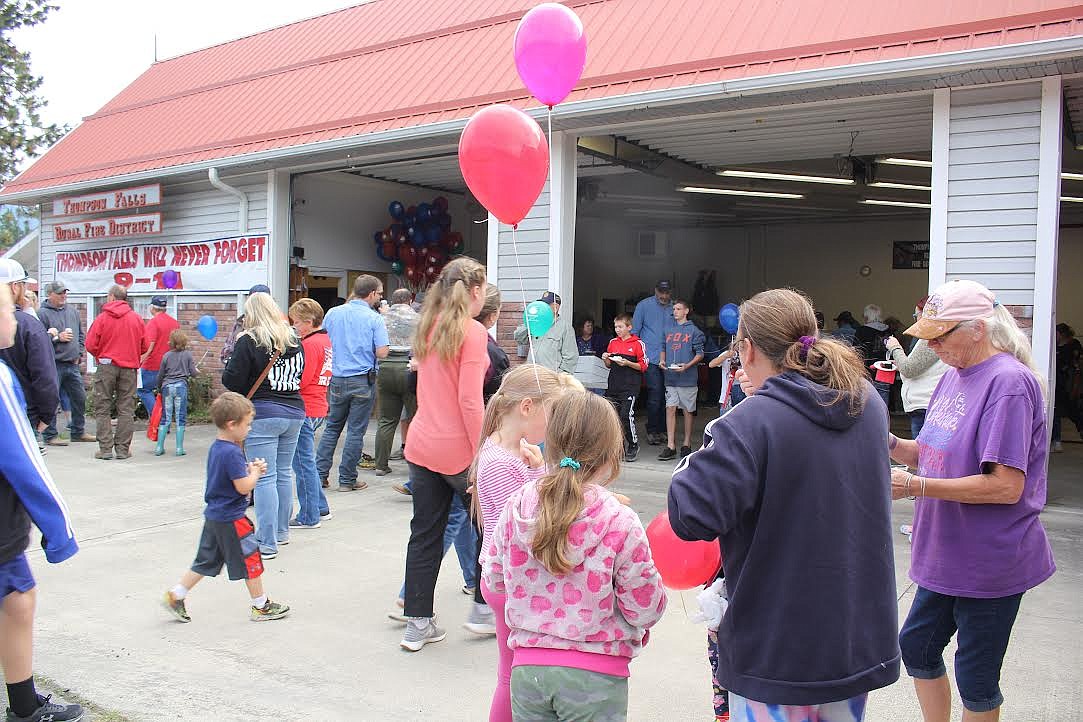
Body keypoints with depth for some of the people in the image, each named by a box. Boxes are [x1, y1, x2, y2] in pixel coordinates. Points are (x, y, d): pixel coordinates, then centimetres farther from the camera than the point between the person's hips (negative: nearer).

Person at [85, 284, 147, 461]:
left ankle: (105, 449, 4)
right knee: (126, 410, 5)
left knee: (102, 409, 6)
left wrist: (101, 356, 15)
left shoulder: (102, 318, -3)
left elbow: (91, 345, -5)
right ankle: (123, 449, 6)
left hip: (107, 366, -2)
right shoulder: (136, 319, 4)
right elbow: (143, 346, 7)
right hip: (129, 368, 2)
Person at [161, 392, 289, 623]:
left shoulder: (215, 448, 7)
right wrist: (255, 472, -8)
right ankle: (261, 606, 15)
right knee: (250, 561, 4)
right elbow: (244, 487, -25)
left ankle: (175, 595, 22)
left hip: (214, 516, 9)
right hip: (231, 519, -9)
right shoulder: (232, 452, -24)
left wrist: (250, 469, 6)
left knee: (206, 561, 19)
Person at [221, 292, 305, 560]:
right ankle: (281, 531, 28)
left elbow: (233, 382, -10)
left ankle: (267, 543, -1)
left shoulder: (249, 341, -9)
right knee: (284, 473, 16)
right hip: (294, 412, 6)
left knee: (265, 478, -3)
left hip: (262, 414, -6)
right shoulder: (294, 339, 8)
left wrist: (228, 367, 9)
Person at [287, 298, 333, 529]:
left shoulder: (309, 344, -15)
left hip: (305, 410, -10)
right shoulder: (325, 340, 13)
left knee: (303, 463, -1)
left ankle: (308, 517, 6)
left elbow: (300, 380, -19)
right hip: (318, 408, 10)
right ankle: (321, 508, 26)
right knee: (306, 462, 19)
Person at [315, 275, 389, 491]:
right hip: (362, 381, -4)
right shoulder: (375, 319, -10)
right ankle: (347, 479, 10)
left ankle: (319, 473, 17)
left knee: (332, 427, 17)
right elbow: (382, 353, -15)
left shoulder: (333, 313, 3)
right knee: (356, 431, 4)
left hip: (337, 378, 4)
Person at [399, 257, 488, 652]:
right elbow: (470, 401, -20)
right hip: (458, 448, -7)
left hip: (422, 442, 7)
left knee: (425, 533, 12)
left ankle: (418, 624, 19)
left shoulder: (430, 327, 9)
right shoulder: (473, 331, -14)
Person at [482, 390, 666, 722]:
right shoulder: (620, 523, -17)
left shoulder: (516, 506, -6)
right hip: (594, 676, -3)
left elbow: (493, 580, 6)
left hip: (526, 668, 4)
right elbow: (647, 610, -9)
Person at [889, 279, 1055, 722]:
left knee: (975, 680, 8)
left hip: (989, 564, -8)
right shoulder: (954, 375, 6)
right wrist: (891, 445, -7)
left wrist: (916, 486, -27)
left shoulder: (1010, 381, -20)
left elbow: (1006, 486, -25)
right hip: (946, 555, 9)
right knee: (917, 648, 20)